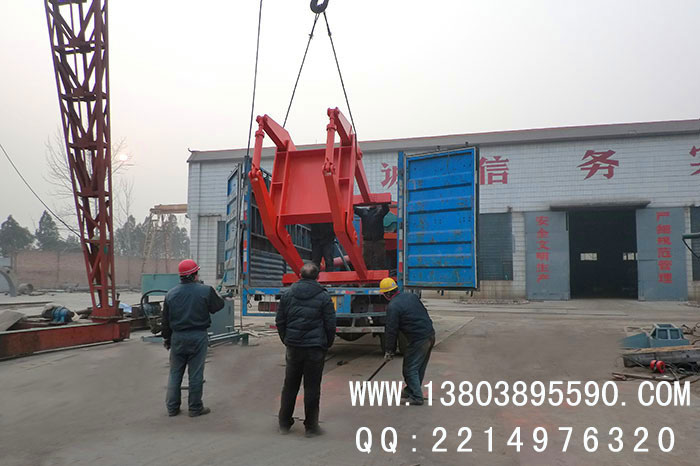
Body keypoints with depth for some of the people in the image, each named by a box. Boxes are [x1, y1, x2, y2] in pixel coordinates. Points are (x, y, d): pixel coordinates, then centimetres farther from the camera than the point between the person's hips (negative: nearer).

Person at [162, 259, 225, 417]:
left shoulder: (171, 294, 2)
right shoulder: (205, 291, -11)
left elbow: (165, 320, 7)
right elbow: (218, 306, 1)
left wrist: (166, 338, 18)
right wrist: (216, 294, 18)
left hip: (177, 338, 4)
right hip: (198, 337, -3)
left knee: (175, 373, 15)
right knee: (196, 374, 5)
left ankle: (172, 407, 22)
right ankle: (195, 408, 13)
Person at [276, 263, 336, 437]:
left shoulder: (288, 293, 3)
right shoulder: (323, 296, -5)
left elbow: (279, 321, 7)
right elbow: (330, 324, -4)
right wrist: (327, 344, 11)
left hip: (293, 346, 3)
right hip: (315, 348, -3)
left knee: (290, 385, 15)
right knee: (312, 388, 5)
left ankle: (284, 423, 24)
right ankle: (311, 426, 12)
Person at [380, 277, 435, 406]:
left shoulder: (393, 307, -13)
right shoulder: (411, 296, 10)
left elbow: (391, 331, -11)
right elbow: (424, 312, 19)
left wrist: (389, 351, -2)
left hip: (418, 340, -8)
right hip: (430, 335, 8)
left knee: (411, 368, 3)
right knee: (420, 367, 18)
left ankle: (416, 397, 4)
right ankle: (410, 390, 31)